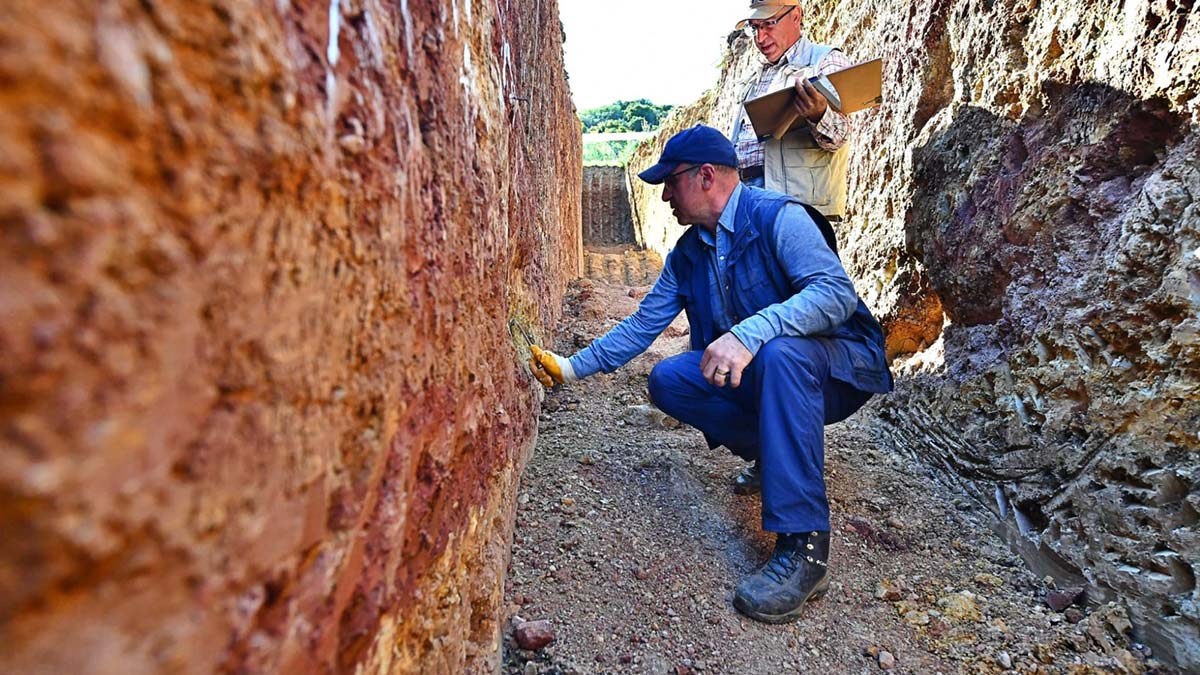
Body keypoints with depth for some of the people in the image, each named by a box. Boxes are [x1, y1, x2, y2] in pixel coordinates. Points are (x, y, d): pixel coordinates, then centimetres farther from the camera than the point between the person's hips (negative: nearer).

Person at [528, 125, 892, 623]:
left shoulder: (778, 216, -17)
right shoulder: (688, 253, 6)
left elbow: (837, 293, -31)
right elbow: (643, 324, 8)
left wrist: (750, 332, -44)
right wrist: (573, 368, 4)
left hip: (837, 366, -6)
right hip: (757, 375, 7)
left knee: (780, 352, -39)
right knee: (668, 381, -11)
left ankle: (803, 545, -34)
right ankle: (774, 453, 5)